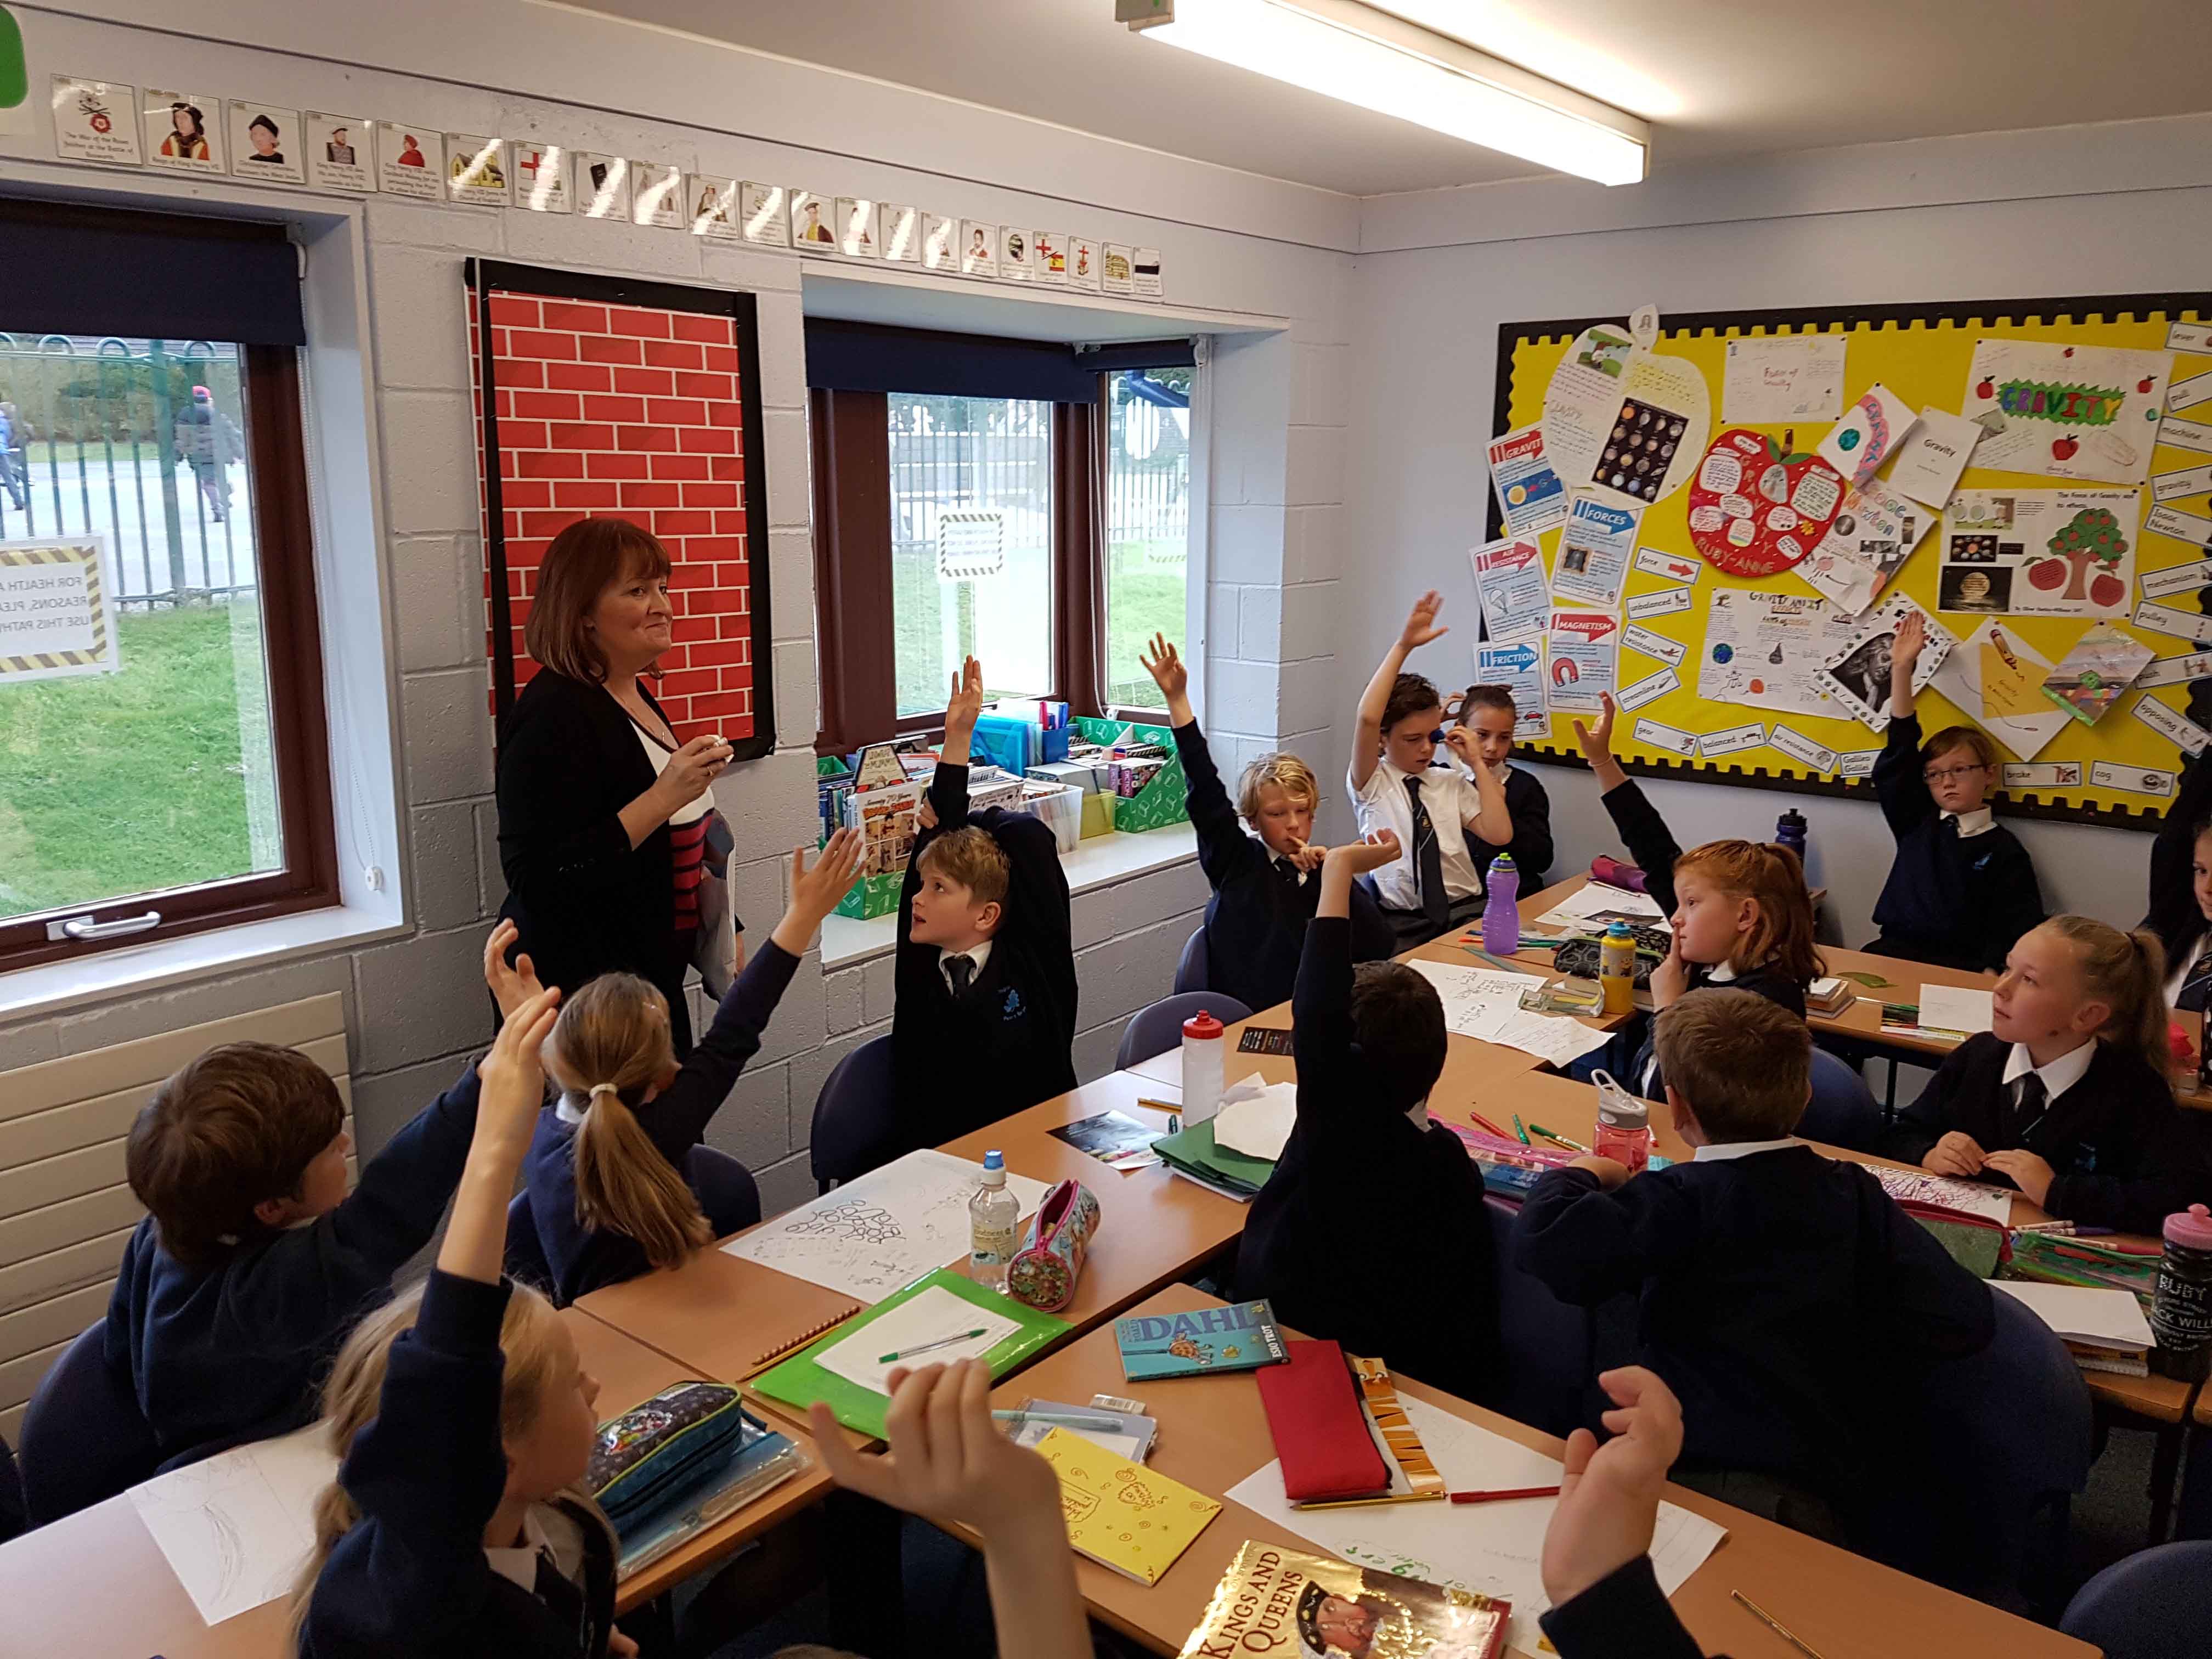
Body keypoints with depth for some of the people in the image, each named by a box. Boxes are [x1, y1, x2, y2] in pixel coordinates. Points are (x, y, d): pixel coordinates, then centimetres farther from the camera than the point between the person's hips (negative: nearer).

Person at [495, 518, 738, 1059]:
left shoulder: (632, 695, 10)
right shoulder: (553, 716, -18)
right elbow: (538, 882, -26)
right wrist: (663, 798, -29)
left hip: (652, 973, 9)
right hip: (582, 988, -9)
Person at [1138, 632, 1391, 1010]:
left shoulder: (1325, 874, 10)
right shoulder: (1236, 864, 6)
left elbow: (1381, 949, 2)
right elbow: (1205, 793, -4)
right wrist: (1177, 699, -9)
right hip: (1244, 1025, -2)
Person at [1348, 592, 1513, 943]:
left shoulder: (1451, 781, 15)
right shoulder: (1372, 783, 4)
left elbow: (1500, 835, 3)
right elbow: (1367, 719, -14)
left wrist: (1477, 762, 6)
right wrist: (1403, 645, -14)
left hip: (1465, 912, 3)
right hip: (1403, 924, -2)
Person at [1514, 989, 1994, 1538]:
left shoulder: (1682, 1203, -6)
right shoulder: (1855, 1195, 10)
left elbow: (1543, 1241, -19)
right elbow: (1963, 1320, 6)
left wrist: (1578, 1177, 4)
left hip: (1703, 1479, -6)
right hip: (1818, 1497, 6)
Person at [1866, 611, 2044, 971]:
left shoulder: (2004, 851, 5)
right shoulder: (1916, 823, 14)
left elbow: (2018, 936, 0)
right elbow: (1898, 754, 7)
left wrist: (1987, 981, -19)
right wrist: (1902, 668, -1)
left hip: (1956, 969, -3)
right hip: (1892, 953, 3)